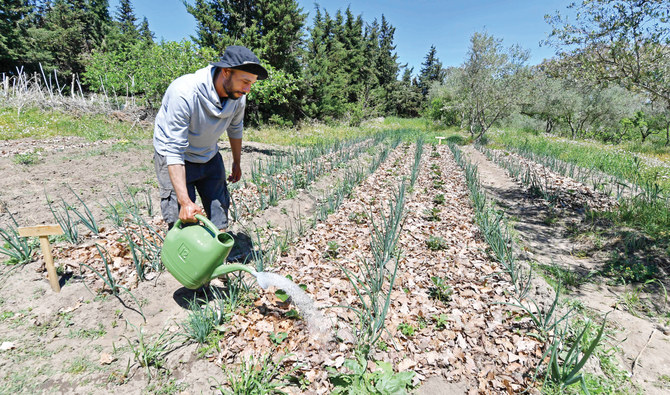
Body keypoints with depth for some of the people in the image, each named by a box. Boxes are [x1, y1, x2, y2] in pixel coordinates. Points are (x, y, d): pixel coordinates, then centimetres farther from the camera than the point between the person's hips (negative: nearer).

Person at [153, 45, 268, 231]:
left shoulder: (238, 95, -15)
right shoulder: (184, 93, -33)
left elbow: (235, 128, 7)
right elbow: (174, 151, -32)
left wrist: (237, 162, 19)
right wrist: (185, 201, -37)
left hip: (210, 156, 6)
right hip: (175, 158, -5)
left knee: (220, 214, 6)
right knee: (182, 223, -9)